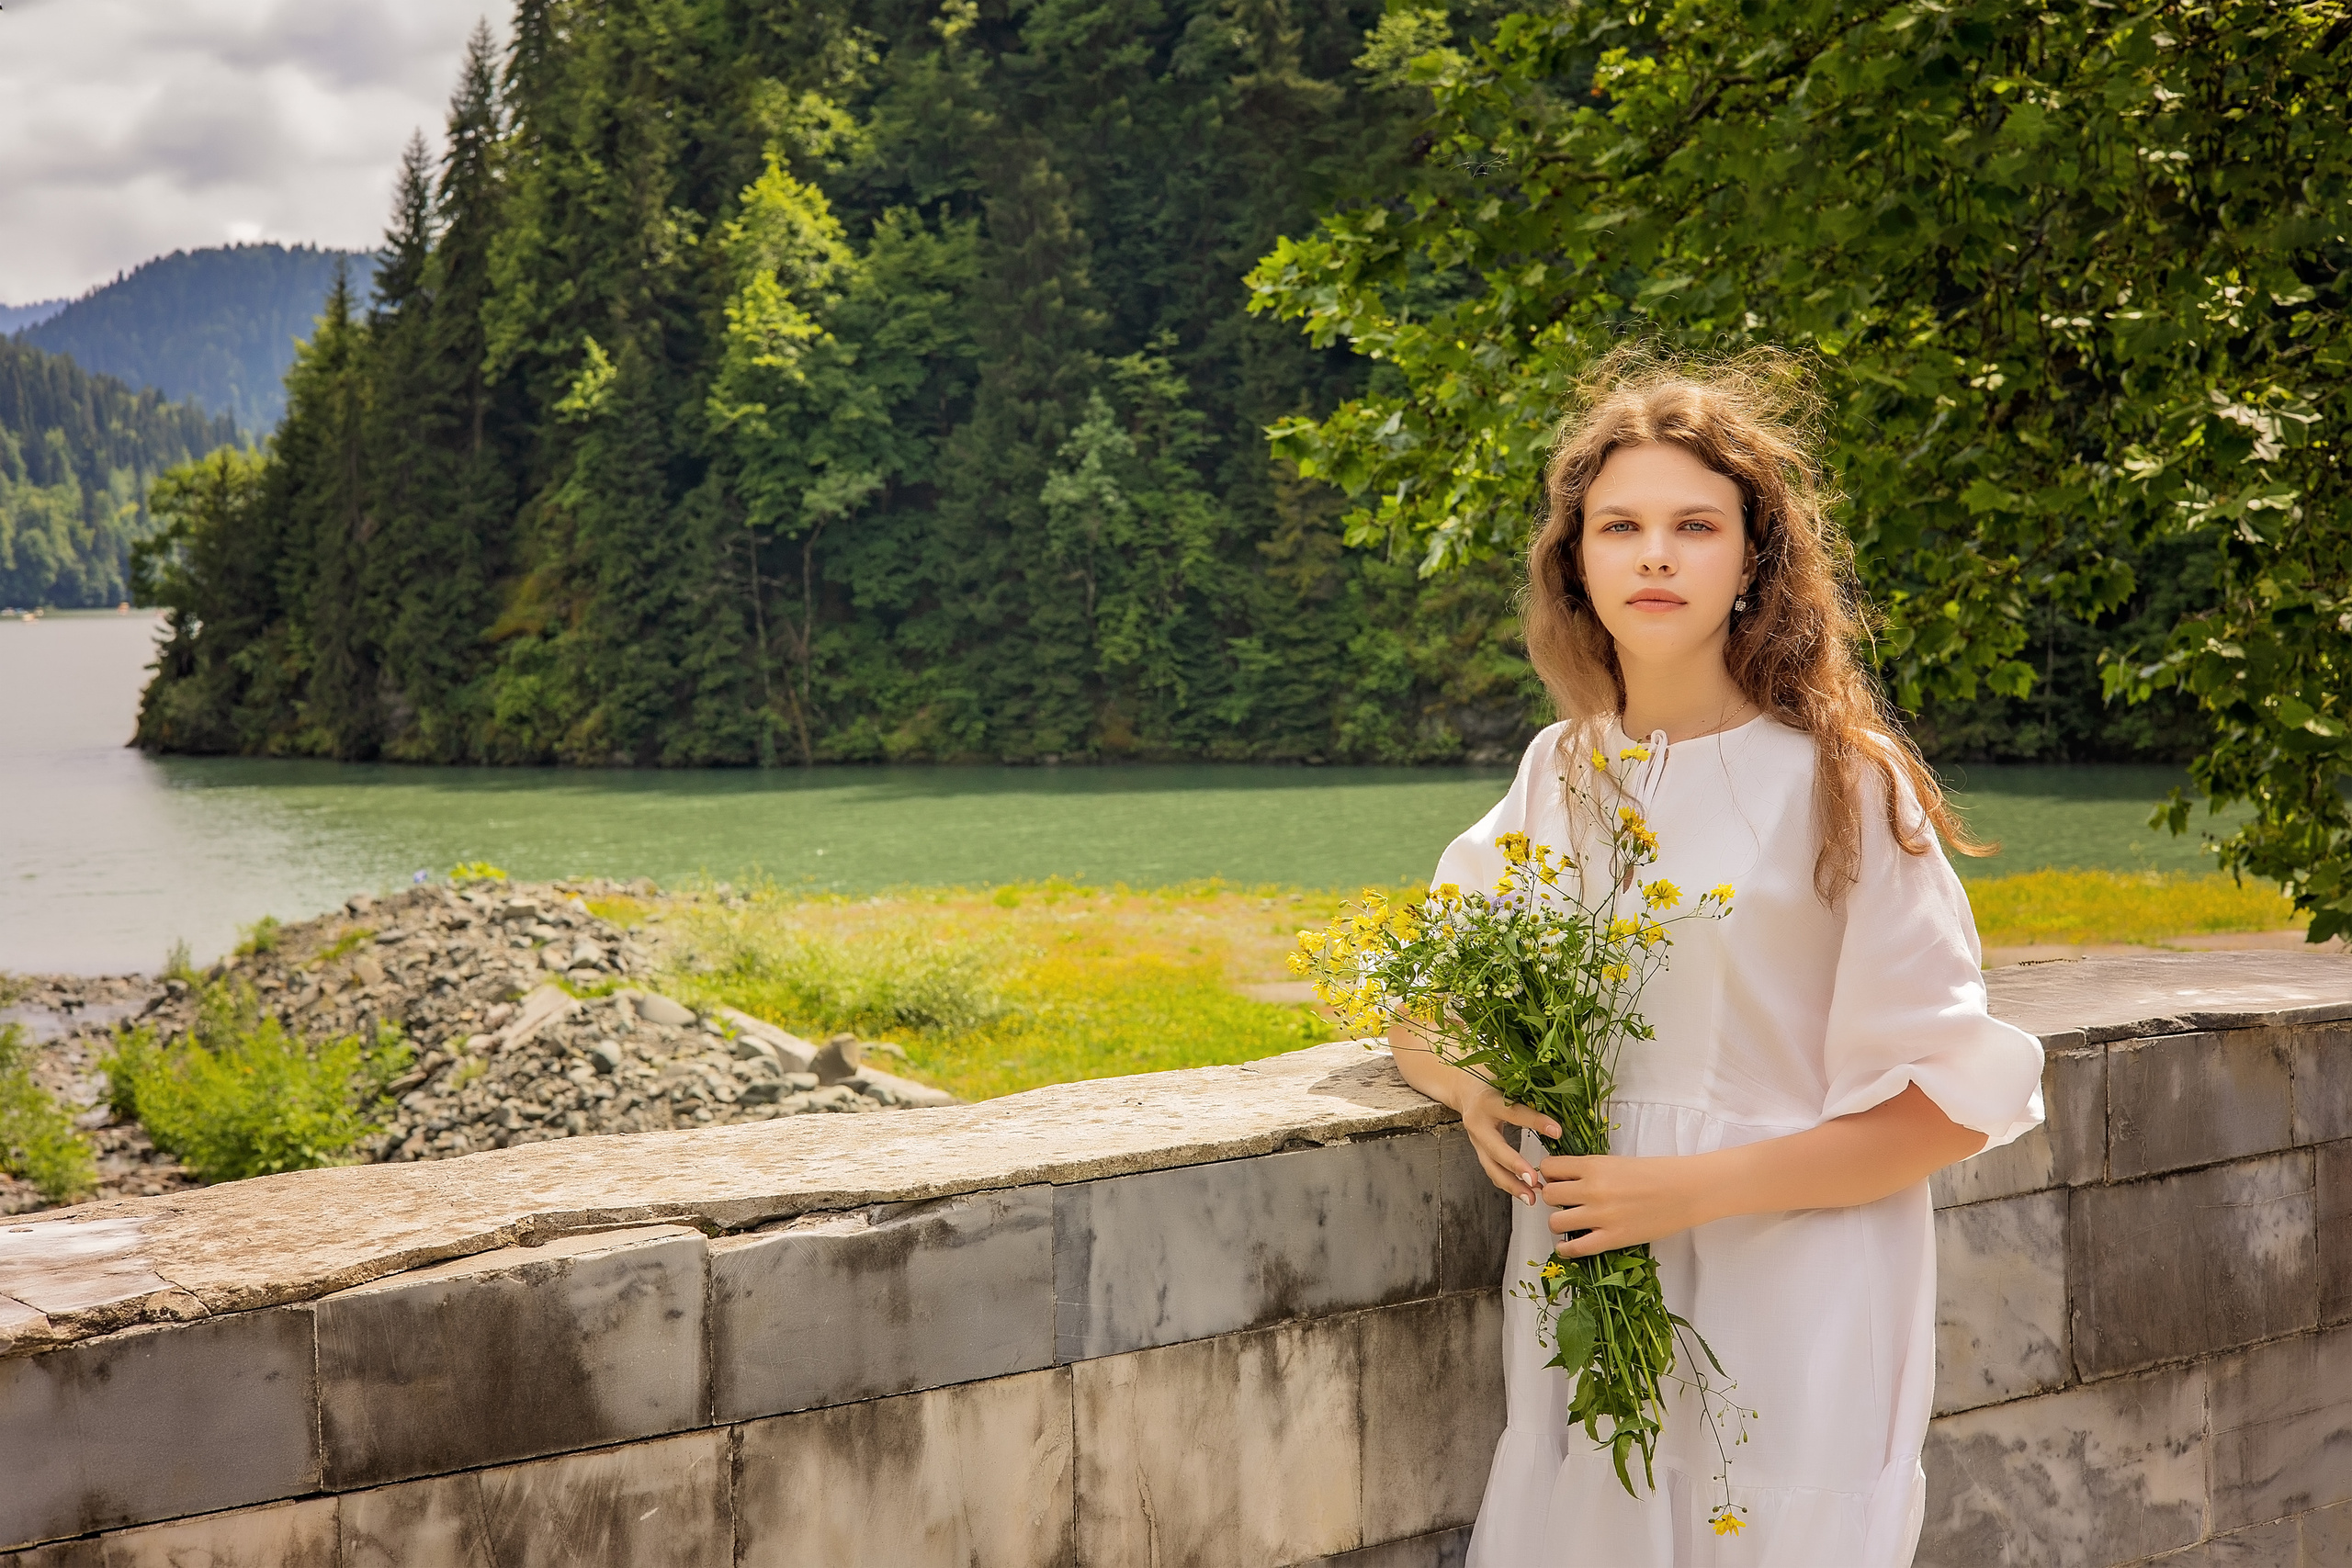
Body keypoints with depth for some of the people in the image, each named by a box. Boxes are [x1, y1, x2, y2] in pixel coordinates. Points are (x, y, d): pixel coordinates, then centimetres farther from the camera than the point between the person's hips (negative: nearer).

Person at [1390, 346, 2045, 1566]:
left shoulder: (1839, 781, -7)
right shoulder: (1560, 777, 8)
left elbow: (1951, 1100, -9)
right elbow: (1416, 1016, 16)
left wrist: (1694, 1189, -17)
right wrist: (1474, 1092, -8)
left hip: (1790, 1301, -4)